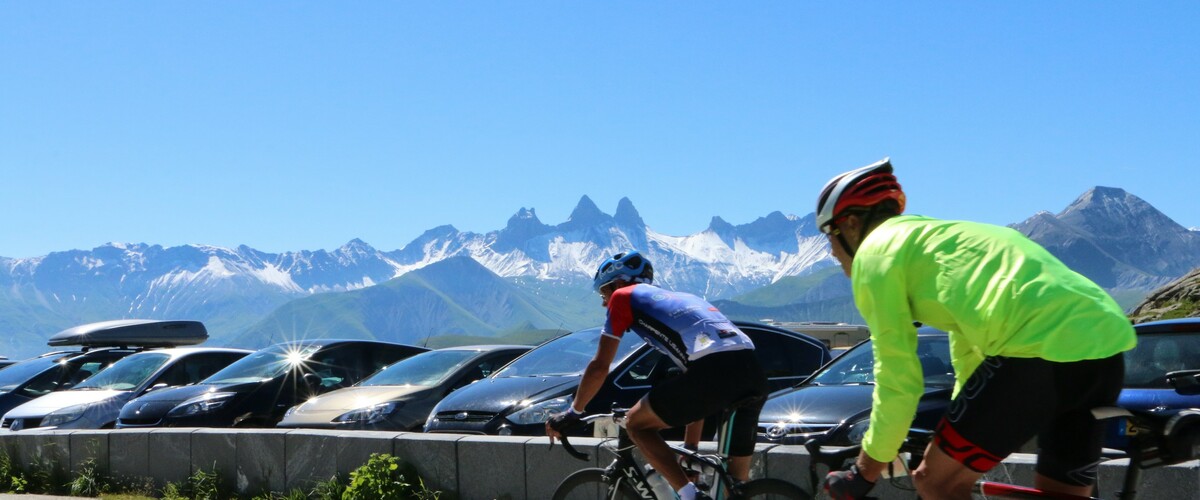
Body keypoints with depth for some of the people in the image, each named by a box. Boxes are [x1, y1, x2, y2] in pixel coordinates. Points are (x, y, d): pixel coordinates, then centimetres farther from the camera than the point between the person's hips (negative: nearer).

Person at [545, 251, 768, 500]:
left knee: (636, 423, 14)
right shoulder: (679, 298, 37)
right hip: (755, 376, 7)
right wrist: (690, 451, 42)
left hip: (715, 373, -7)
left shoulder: (624, 296, 17)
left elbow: (599, 367, 14)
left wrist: (572, 414, 29)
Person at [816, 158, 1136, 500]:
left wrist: (864, 472, 13)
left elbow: (898, 382, 3)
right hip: (1106, 345, 9)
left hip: (1042, 347, -9)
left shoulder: (875, 251, 7)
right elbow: (968, 355, 41)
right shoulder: (939, 238, 34)